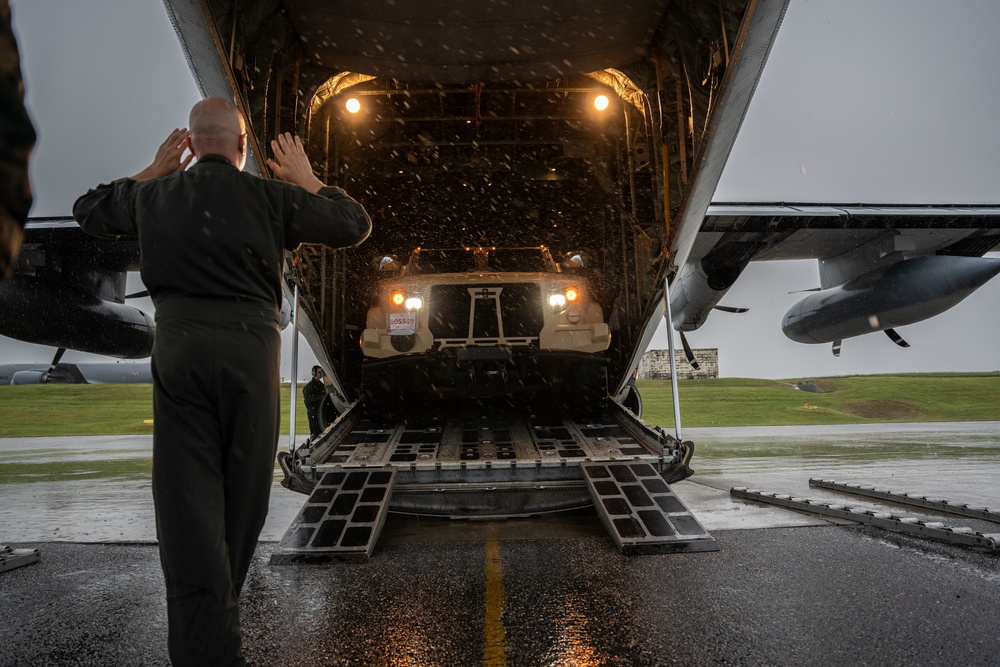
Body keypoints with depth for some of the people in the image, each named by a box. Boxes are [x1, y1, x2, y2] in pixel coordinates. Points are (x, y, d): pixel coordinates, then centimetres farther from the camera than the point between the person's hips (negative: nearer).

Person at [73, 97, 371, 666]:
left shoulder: (155, 196, 10)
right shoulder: (271, 197, 1)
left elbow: (90, 210, 30)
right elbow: (356, 224, 9)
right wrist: (307, 180, 21)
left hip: (178, 346, 2)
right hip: (249, 346, -1)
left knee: (187, 492, 1)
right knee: (243, 487, 13)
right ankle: (219, 613, 28)